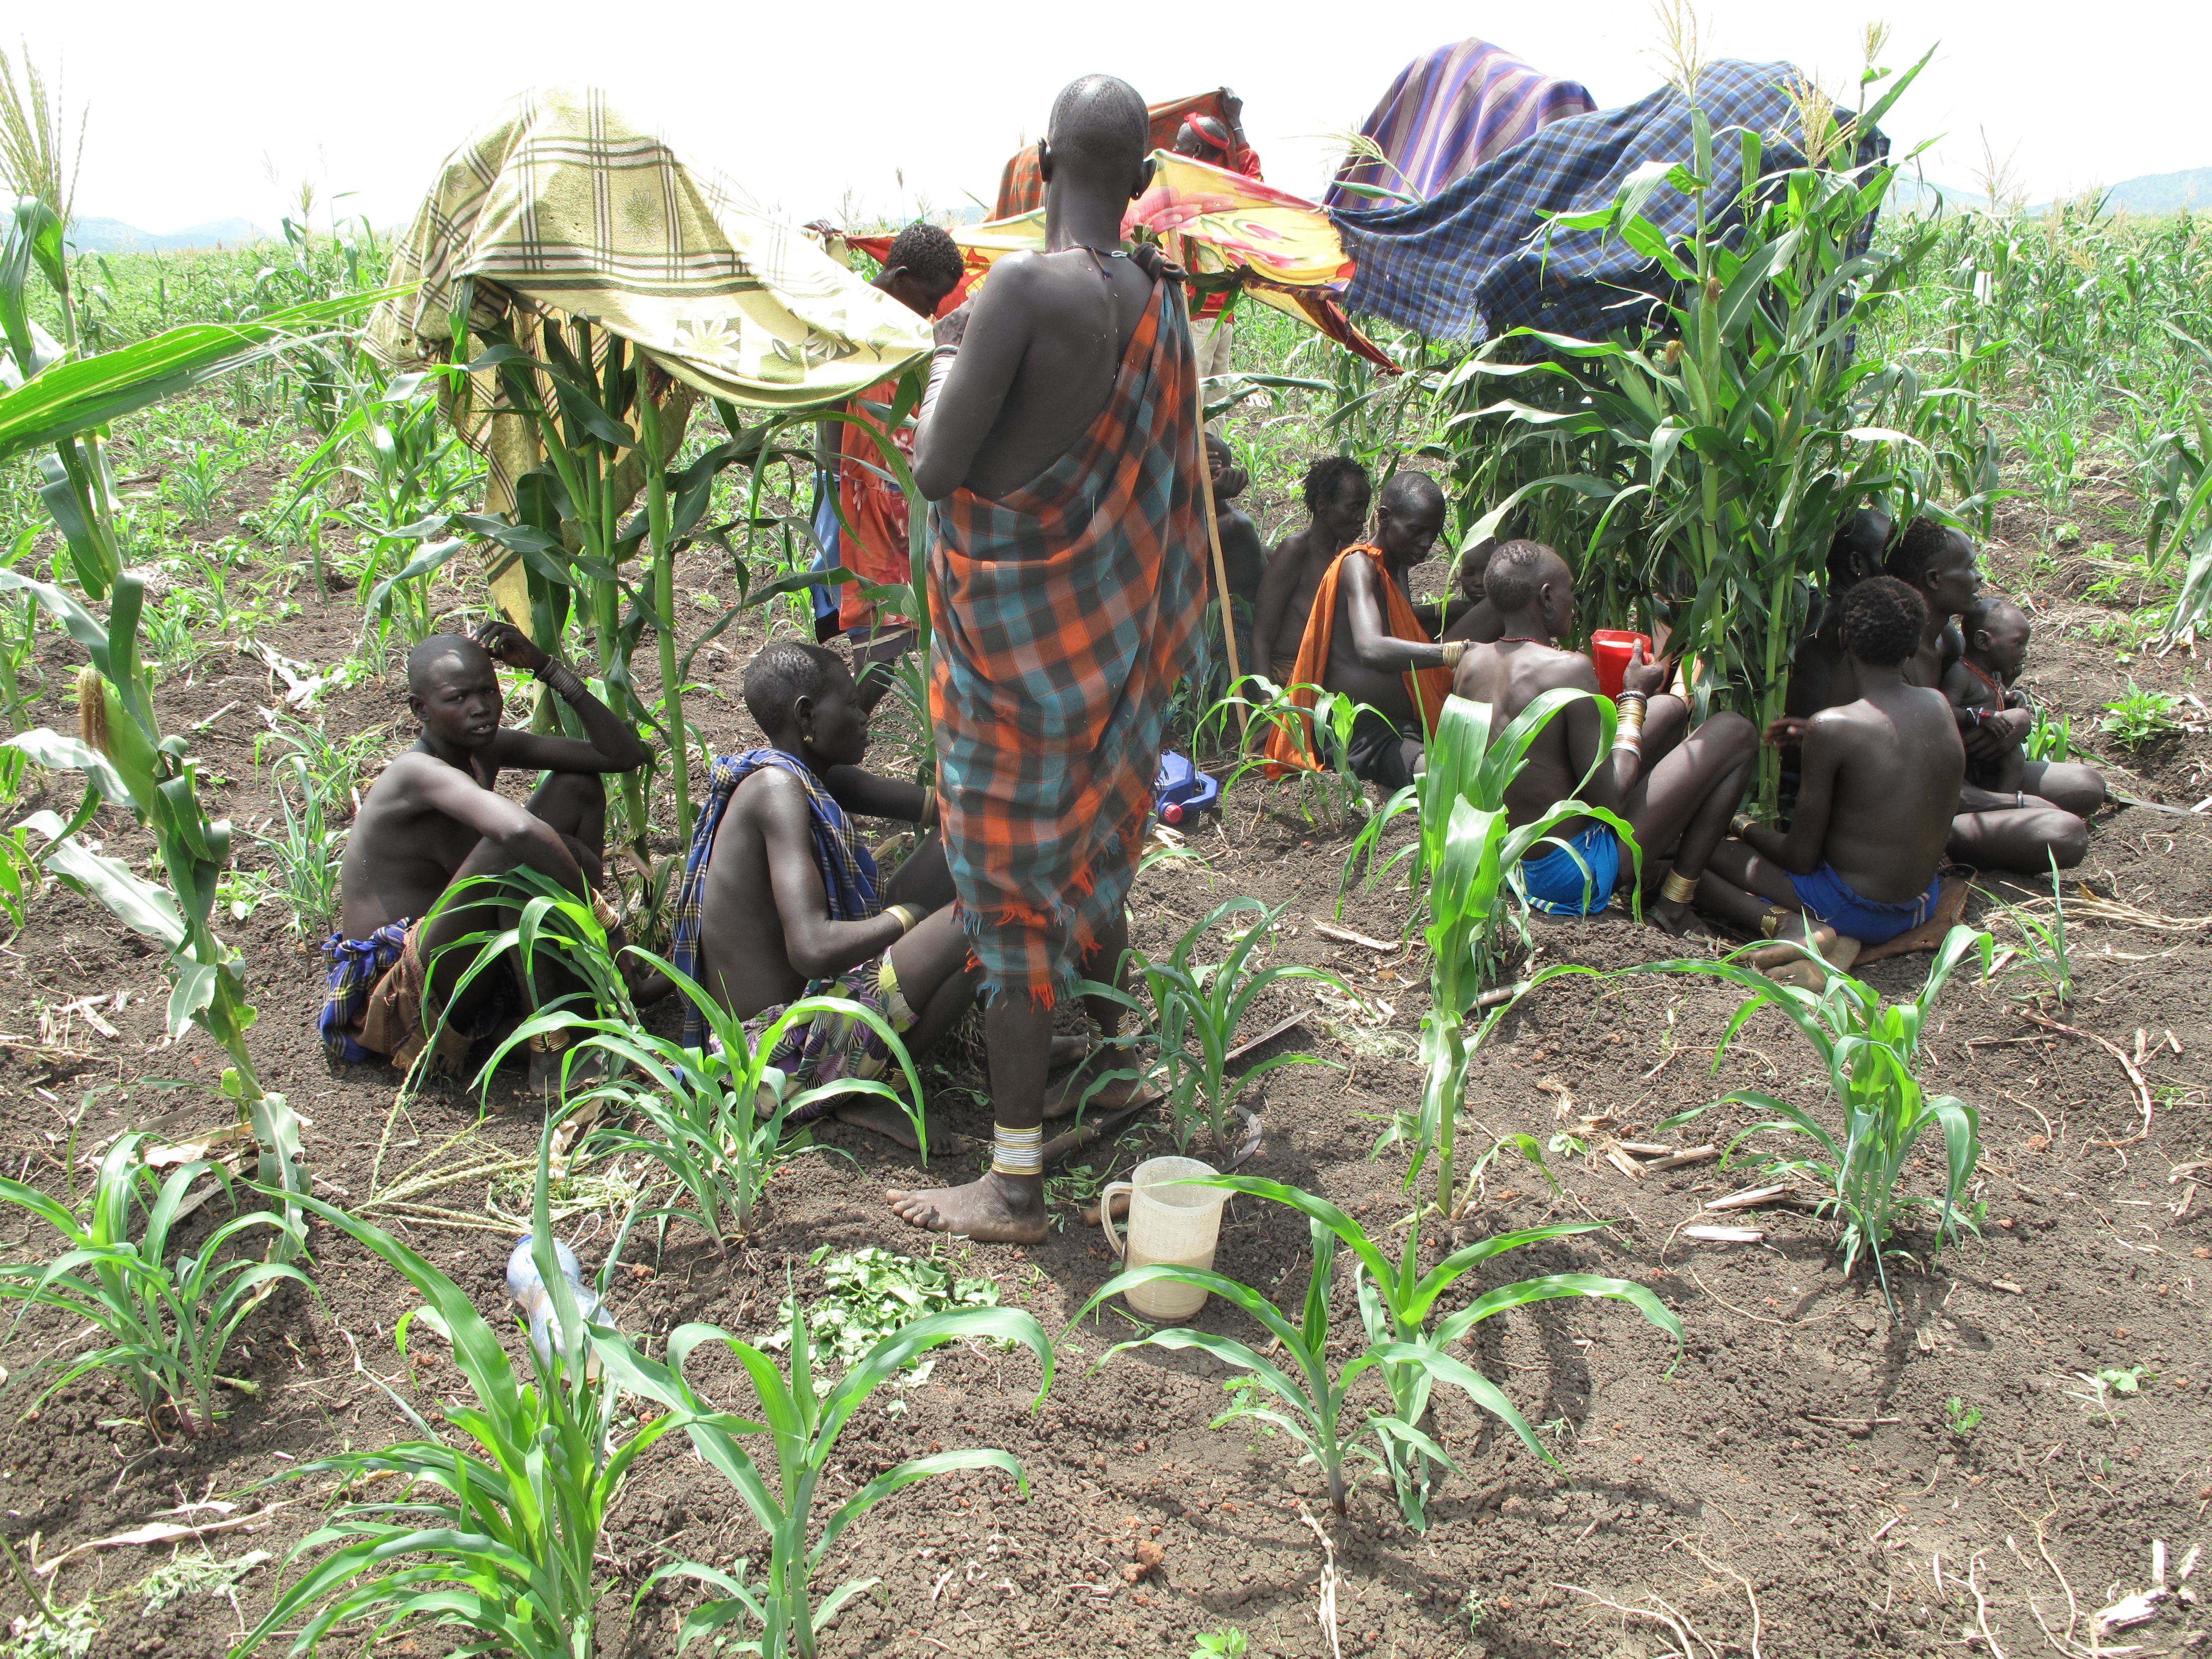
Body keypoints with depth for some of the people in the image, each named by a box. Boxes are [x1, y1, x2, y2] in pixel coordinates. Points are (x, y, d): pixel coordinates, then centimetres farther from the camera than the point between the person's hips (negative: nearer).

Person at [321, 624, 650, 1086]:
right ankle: (548, 1053, -28)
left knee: (578, 786, 5)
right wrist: (594, 906, -32)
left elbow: (625, 754, 1)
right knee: (514, 851, -36)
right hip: (392, 1007, -9)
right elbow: (519, 831, -46)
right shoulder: (419, 772, -24)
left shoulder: (487, 749, 3)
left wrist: (548, 667, -5)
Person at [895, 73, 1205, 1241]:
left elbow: (936, 470, -21)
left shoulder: (1023, 288, -20)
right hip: (1114, 636, 7)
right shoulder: (1160, 300, 4)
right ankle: (1112, 1054, 45)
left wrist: (946, 358, -4)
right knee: (1096, 854, 24)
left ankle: (1016, 1182, 6)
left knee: (1012, 891, -2)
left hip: (1014, 636, -7)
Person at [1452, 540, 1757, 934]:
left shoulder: (1470, 663, -1)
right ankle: (1674, 903, 4)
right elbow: (1610, 801, -21)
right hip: (1573, 875, -8)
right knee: (1735, 733, -2)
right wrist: (1634, 697, -8)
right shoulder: (1569, 669, -23)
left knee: (1669, 709, 19)